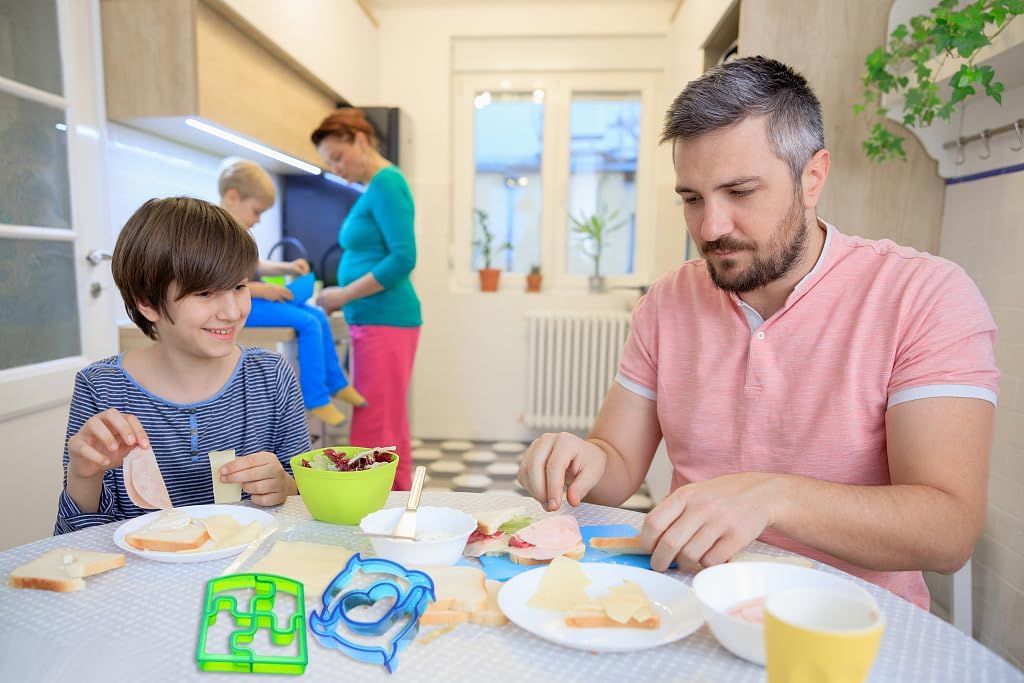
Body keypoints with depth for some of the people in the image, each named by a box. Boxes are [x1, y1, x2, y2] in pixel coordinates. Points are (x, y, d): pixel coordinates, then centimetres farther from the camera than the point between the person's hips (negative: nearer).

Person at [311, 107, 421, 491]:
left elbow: (403, 258, -20)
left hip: (384, 320, -10)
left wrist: (344, 294, -14)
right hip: (373, 320, 10)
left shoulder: (386, 183, -10)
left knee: (374, 431, -5)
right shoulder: (377, 188, 18)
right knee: (388, 429, 14)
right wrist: (342, 298, 9)